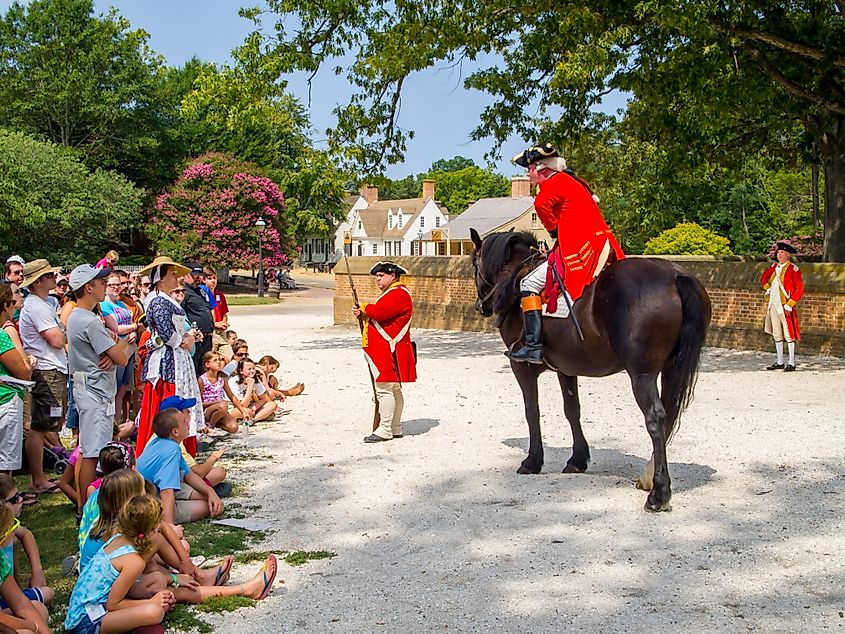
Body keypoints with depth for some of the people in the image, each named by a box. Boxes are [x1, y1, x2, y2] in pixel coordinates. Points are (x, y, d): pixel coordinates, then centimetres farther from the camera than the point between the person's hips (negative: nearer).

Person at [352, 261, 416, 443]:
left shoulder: (399, 293, -14)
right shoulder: (391, 293, 22)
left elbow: (379, 312, -26)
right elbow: (380, 315, 21)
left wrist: (364, 307, -8)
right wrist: (363, 313, 2)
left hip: (389, 351, -11)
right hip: (385, 351, 11)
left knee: (385, 388, -10)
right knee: (394, 389, 14)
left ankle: (385, 430, -8)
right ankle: (395, 428, 21)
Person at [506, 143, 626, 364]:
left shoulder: (555, 183, -6)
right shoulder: (574, 182, 23)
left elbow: (541, 203, -25)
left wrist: (553, 229, -9)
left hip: (578, 252, -10)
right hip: (601, 244, 10)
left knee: (529, 285, -11)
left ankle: (534, 345, -19)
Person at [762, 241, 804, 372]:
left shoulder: (793, 269, -10)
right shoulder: (774, 267, 9)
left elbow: (799, 289, -13)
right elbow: (764, 278, 29)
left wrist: (790, 304, -16)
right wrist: (767, 288, 13)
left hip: (785, 307, -7)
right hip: (773, 305, 7)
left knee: (789, 335, -3)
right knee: (777, 335, 11)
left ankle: (791, 363, 2)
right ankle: (780, 362, 19)